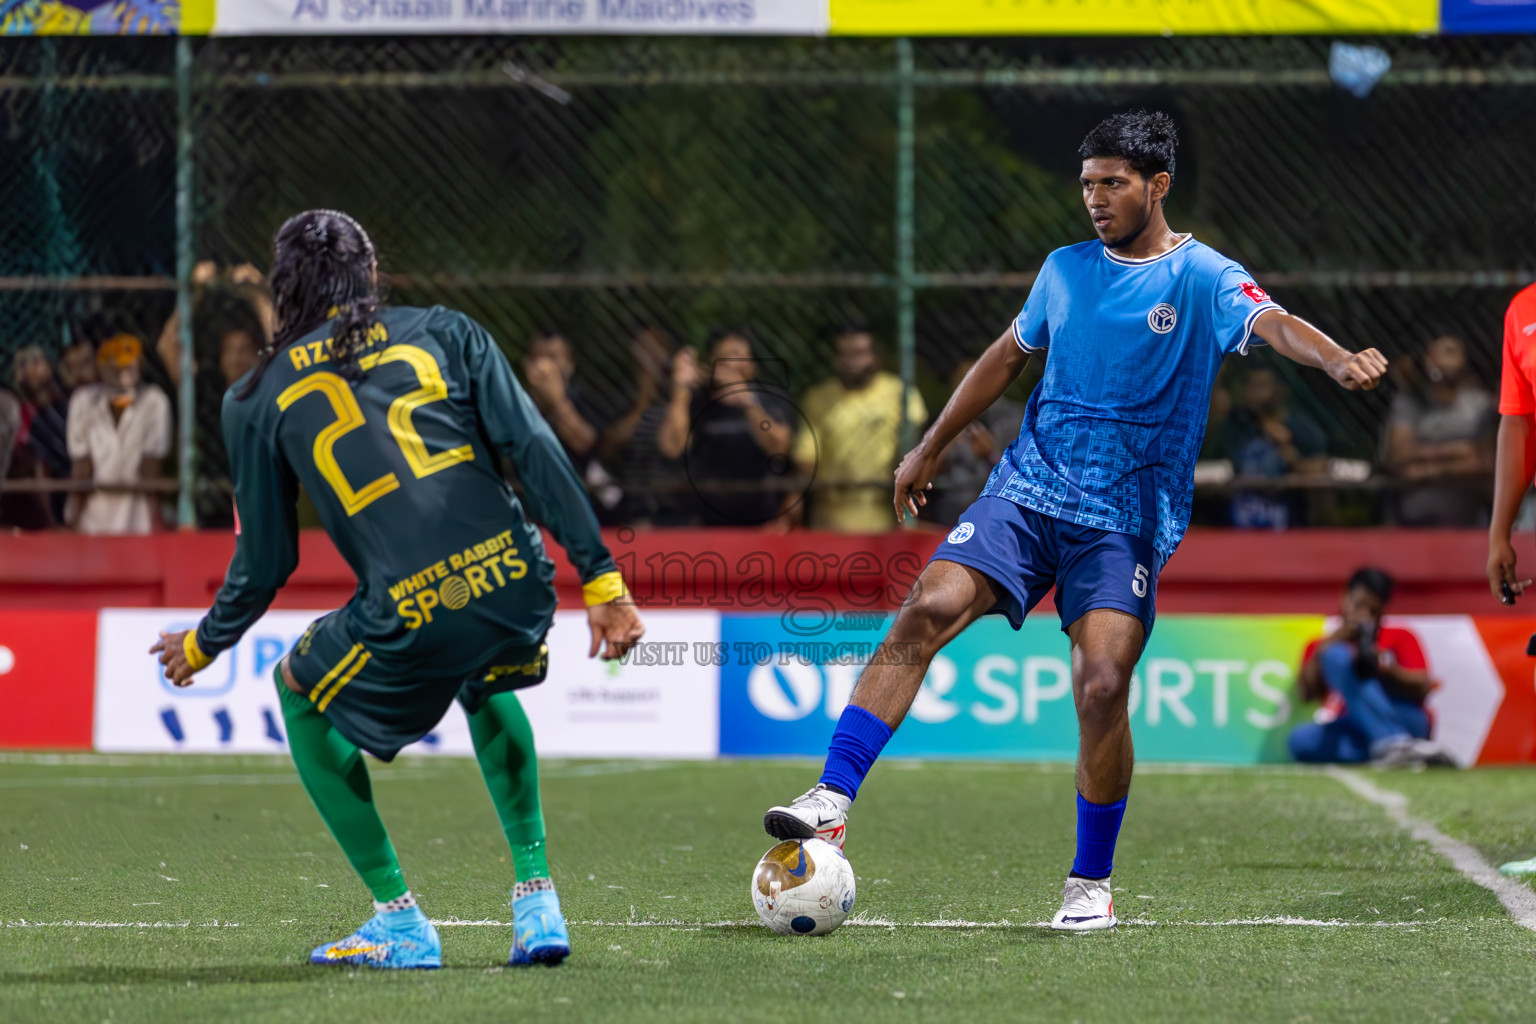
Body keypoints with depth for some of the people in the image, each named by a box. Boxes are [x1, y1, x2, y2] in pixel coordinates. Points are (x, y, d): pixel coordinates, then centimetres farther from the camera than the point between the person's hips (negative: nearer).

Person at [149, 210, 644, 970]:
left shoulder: (258, 399, 13)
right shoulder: (443, 333, 15)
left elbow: (265, 560, 15)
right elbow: (536, 451, 5)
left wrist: (203, 646, 33)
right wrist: (601, 579, 6)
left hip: (411, 613, -3)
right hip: (516, 582, 3)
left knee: (301, 693, 28)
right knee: (486, 685, 38)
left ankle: (399, 920, 21)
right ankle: (536, 898, 27)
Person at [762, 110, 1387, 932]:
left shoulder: (1202, 278, -3)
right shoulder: (1064, 270, 12)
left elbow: (1273, 324, -22)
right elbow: (1007, 357, 25)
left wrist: (1338, 361, -43)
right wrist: (930, 449, 29)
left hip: (1126, 519, -3)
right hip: (1028, 488, 3)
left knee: (1101, 685, -17)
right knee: (926, 611, -18)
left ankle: (1091, 886, 1)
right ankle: (831, 802, -19)